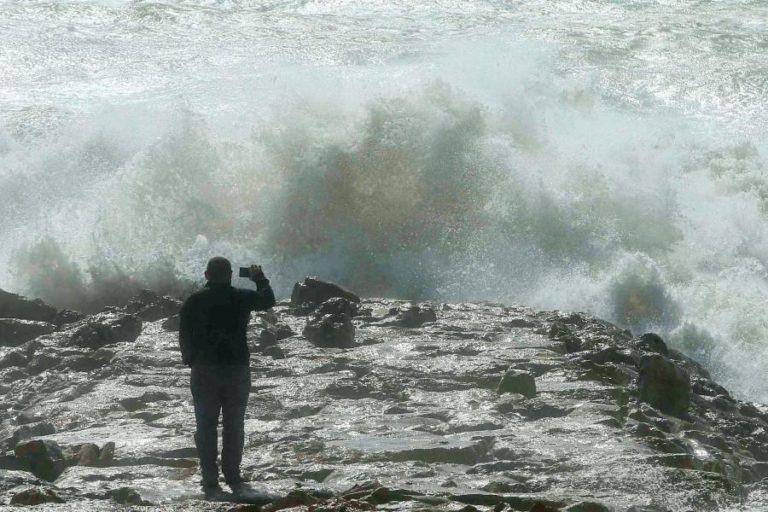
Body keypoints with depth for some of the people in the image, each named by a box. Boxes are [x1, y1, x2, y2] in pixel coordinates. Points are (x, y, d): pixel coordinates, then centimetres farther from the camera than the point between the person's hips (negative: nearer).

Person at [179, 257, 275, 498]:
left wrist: (190, 360, 14)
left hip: (204, 370, 0)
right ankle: (233, 478, 9)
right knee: (234, 425, 9)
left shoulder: (193, 302, -3)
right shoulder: (241, 298, -3)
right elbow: (268, 299, 15)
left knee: (206, 426, 3)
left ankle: (210, 482, -1)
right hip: (237, 368, 0)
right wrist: (260, 279, 28)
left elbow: (185, 337, 1)